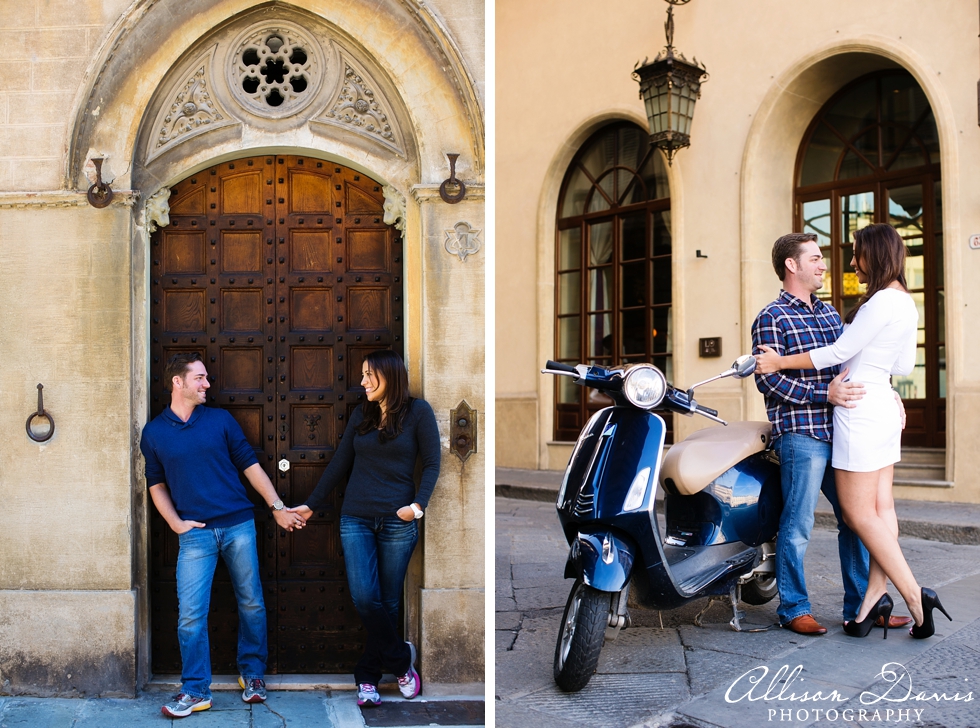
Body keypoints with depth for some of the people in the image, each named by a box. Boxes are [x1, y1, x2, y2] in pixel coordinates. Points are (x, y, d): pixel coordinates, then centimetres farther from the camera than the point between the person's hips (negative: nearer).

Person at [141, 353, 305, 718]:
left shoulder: (220, 419, 5)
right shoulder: (153, 432, 6)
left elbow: (250, 465, 6)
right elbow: (157, 485, 12)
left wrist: (277, 507, 2)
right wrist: (175, 523, -1)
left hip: (238, 524, 1)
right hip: (195, 533, -1)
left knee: (251, 603, 9)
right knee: (191, 613, -5)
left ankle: (252, 673, 27)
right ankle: (196, 690, 9)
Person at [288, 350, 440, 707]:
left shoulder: (418, 411, -1)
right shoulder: (361, 415, 11)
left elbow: (432, 464, -2)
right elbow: (340, 464, 14)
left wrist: (418, 505, -15)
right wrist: (311, 504, 14)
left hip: (397, 521, -3)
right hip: (356, 519, 3)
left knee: (387, 600, 4)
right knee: (364, 597, -9)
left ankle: (367, 677, 20)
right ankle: (402, 659, 11)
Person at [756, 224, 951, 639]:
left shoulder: (881, 301, -16)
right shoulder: (907, 305, 13)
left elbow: (839, 352, -16)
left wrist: (779, 362, -11)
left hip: (859, 410, -10)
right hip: (884, 407, 10)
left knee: (859, 514, -4)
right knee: (881, 509, 6)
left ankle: (914, 595, -4)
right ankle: (875, 597, 8)